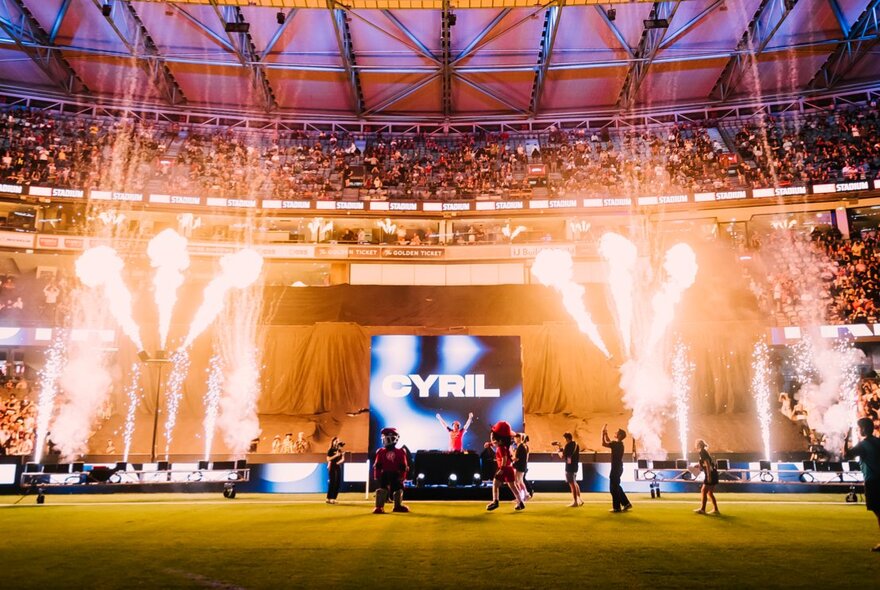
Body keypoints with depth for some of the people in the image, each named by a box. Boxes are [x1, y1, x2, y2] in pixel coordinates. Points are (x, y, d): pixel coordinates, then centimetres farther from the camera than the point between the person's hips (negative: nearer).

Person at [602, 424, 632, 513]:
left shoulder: (617, 444, -18)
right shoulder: (618, 444, 10)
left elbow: (604, 443, -21)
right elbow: (609, 441, 27)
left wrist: (603, 433, -12)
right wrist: (605, 433, 18)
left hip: (616, 468, -10)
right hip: (617, 468, 10)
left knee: (613, 488, -2)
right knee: (616, 487, 18)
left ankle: (616, 507, 3)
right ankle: (626, 503, 20)